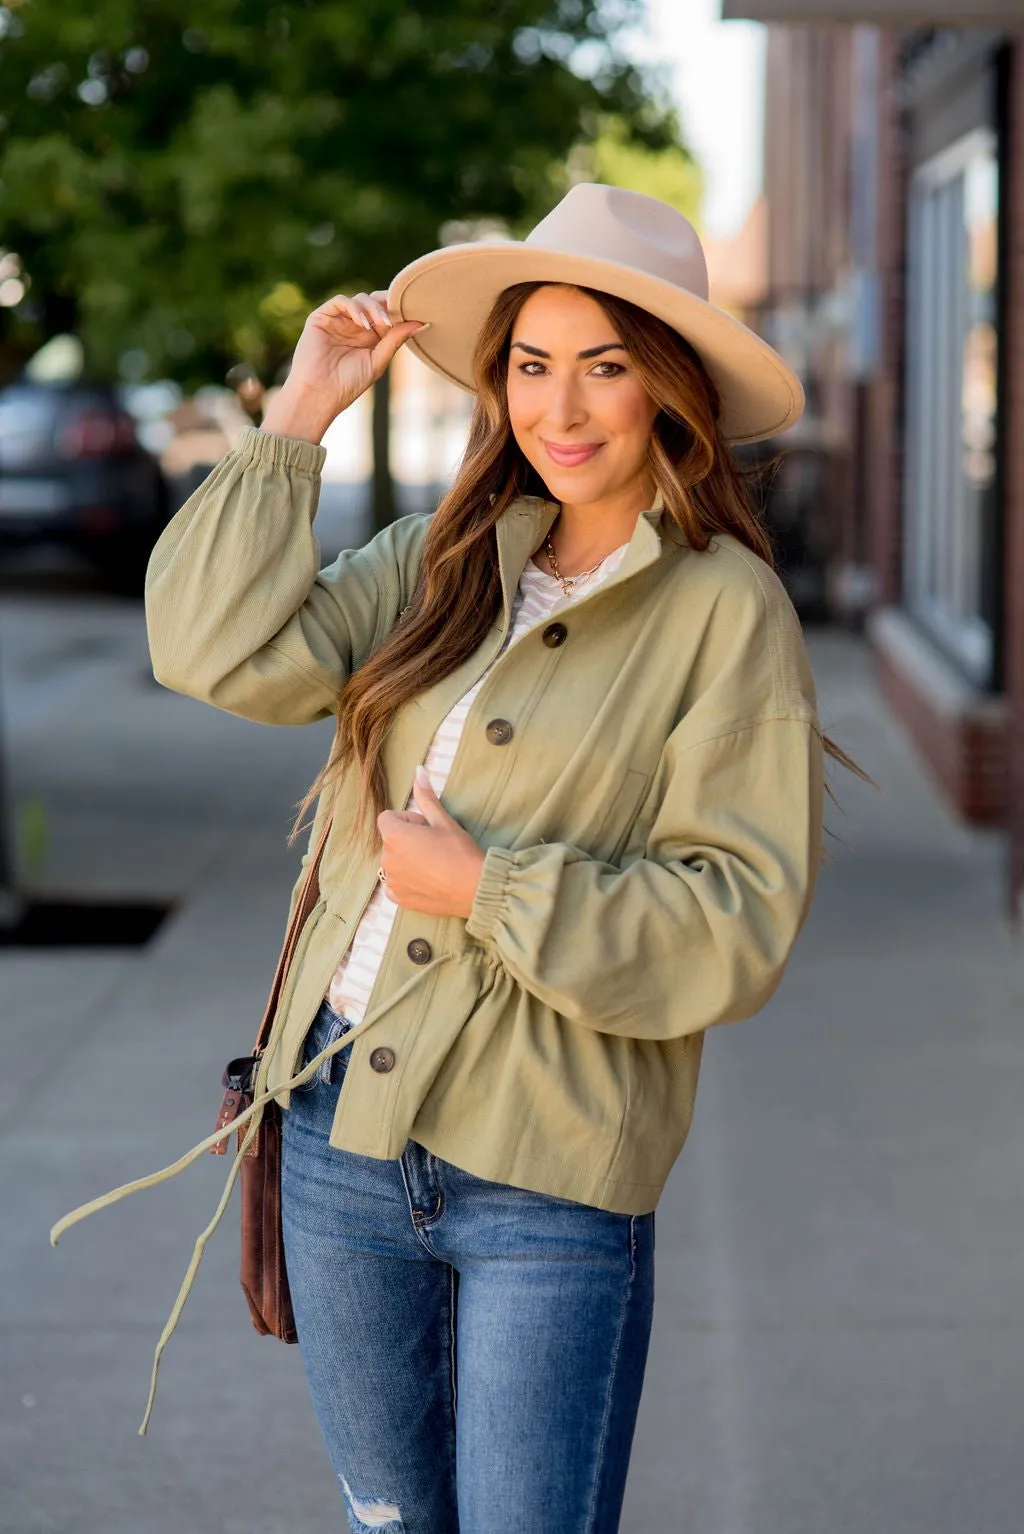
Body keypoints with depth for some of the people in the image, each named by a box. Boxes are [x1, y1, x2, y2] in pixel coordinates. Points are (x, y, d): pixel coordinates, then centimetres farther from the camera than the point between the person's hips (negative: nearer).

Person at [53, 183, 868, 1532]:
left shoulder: (727, 609, -8)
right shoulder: (443, 560, 7)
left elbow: (740, 929, -12)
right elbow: (224, 653, -6)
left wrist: (489, 893, -16)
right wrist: (300, 416, -4)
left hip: (547, 1176, -5)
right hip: (341, 1128, 5)